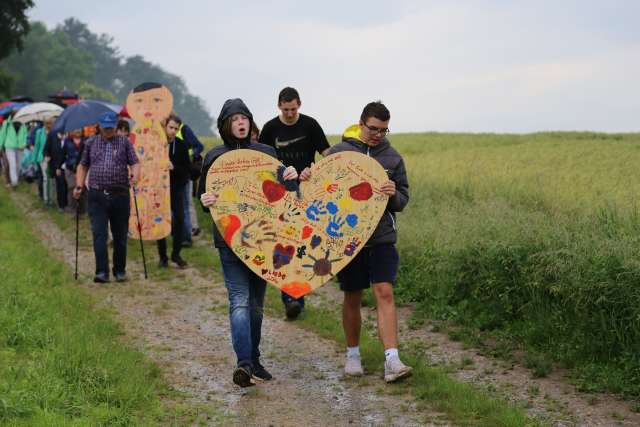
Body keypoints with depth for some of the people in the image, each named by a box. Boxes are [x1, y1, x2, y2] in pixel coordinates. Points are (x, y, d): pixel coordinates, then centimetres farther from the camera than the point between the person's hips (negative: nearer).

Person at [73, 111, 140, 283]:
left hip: (120, 196, 0)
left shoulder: (124, 143, 7)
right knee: (99, 234, -10)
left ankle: (120, 271, 20)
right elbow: (83, 166, 18)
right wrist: (79, 186, 5)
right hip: (97, 196, 0)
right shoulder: (91, 144, 13)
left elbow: (135, 163, 0)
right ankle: (102, 272, -12)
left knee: (120, 236, 7)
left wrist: (134, 175, -21)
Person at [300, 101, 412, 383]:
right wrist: (306, 178, -14)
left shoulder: (392, 158, 5)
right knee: (352, 297, 9)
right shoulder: (338, 152, 0)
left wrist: (394, 195, -16)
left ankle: (392, 361, -13)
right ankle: (352, 354, 27)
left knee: (384, 293, -10)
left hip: (381, 238, 0)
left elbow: (402, 201, 8)